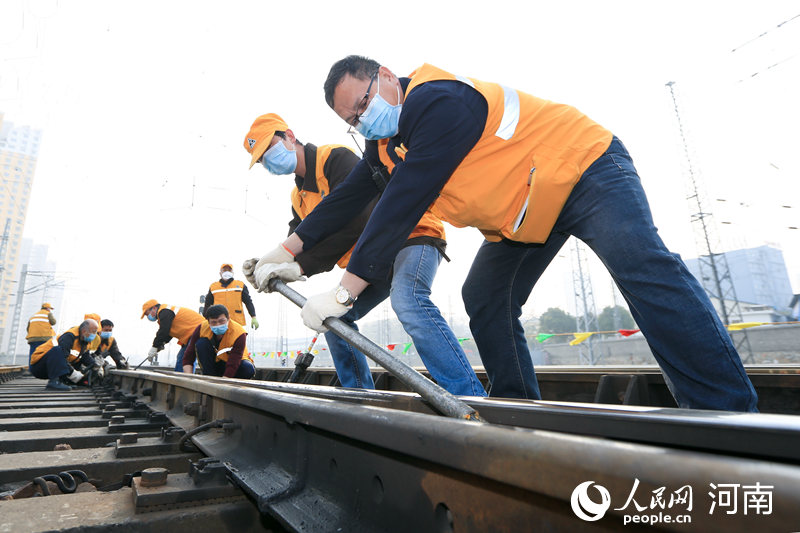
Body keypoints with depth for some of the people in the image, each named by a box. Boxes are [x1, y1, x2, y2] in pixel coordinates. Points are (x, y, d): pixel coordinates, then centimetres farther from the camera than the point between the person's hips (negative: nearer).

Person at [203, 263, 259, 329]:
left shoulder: (240, 285, 12)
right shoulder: (213, 287, 13)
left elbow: (248, 302, 10)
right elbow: (207, 305, 18)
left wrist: (253, 317, 2)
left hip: (238, 322, 0)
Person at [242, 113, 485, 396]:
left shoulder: (336, 157, -14)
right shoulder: (299, 197, 14)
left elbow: (352, 219, -29)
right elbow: (298, 244, 6)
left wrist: (300, 267, -32)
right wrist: (267, 266, -16)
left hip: (412, 236, -9)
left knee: (407, 301, -36)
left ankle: (470, 399, -33)